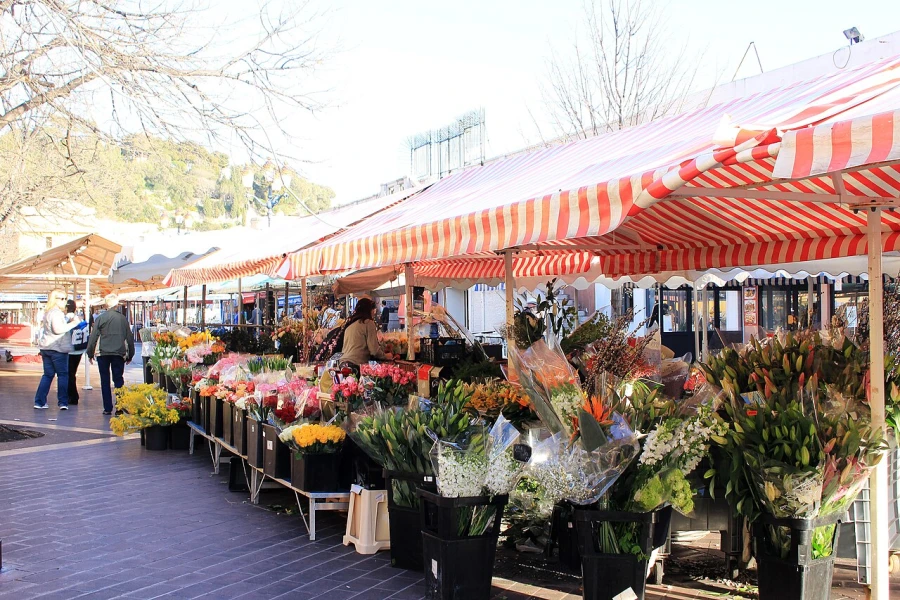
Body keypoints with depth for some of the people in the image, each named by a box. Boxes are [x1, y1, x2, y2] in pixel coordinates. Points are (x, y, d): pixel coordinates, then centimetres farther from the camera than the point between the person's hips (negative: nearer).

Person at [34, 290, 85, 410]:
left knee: (48, 374, 12)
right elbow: (58, 329, -23)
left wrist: (75, 326, 14)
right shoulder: (56, 313, -13)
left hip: (46, 348, 9)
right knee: (63, 374, -2)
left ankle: (39, 401, 9)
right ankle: (63, 402, -3)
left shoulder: (47, 312, 18)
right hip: (57, 348, -9)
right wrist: (73, 323, -16)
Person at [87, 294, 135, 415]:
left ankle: (108, 408, 7)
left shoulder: (100, 318, -3)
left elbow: (93, 337, -2)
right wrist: (130, 355, 16)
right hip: (119, 353, 1)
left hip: (103, 353, -1)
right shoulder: (123, 318, 3)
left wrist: (90, 354, 8)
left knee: (105, 381, 7)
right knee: (118, 380, 6)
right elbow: (129, 338, 8)